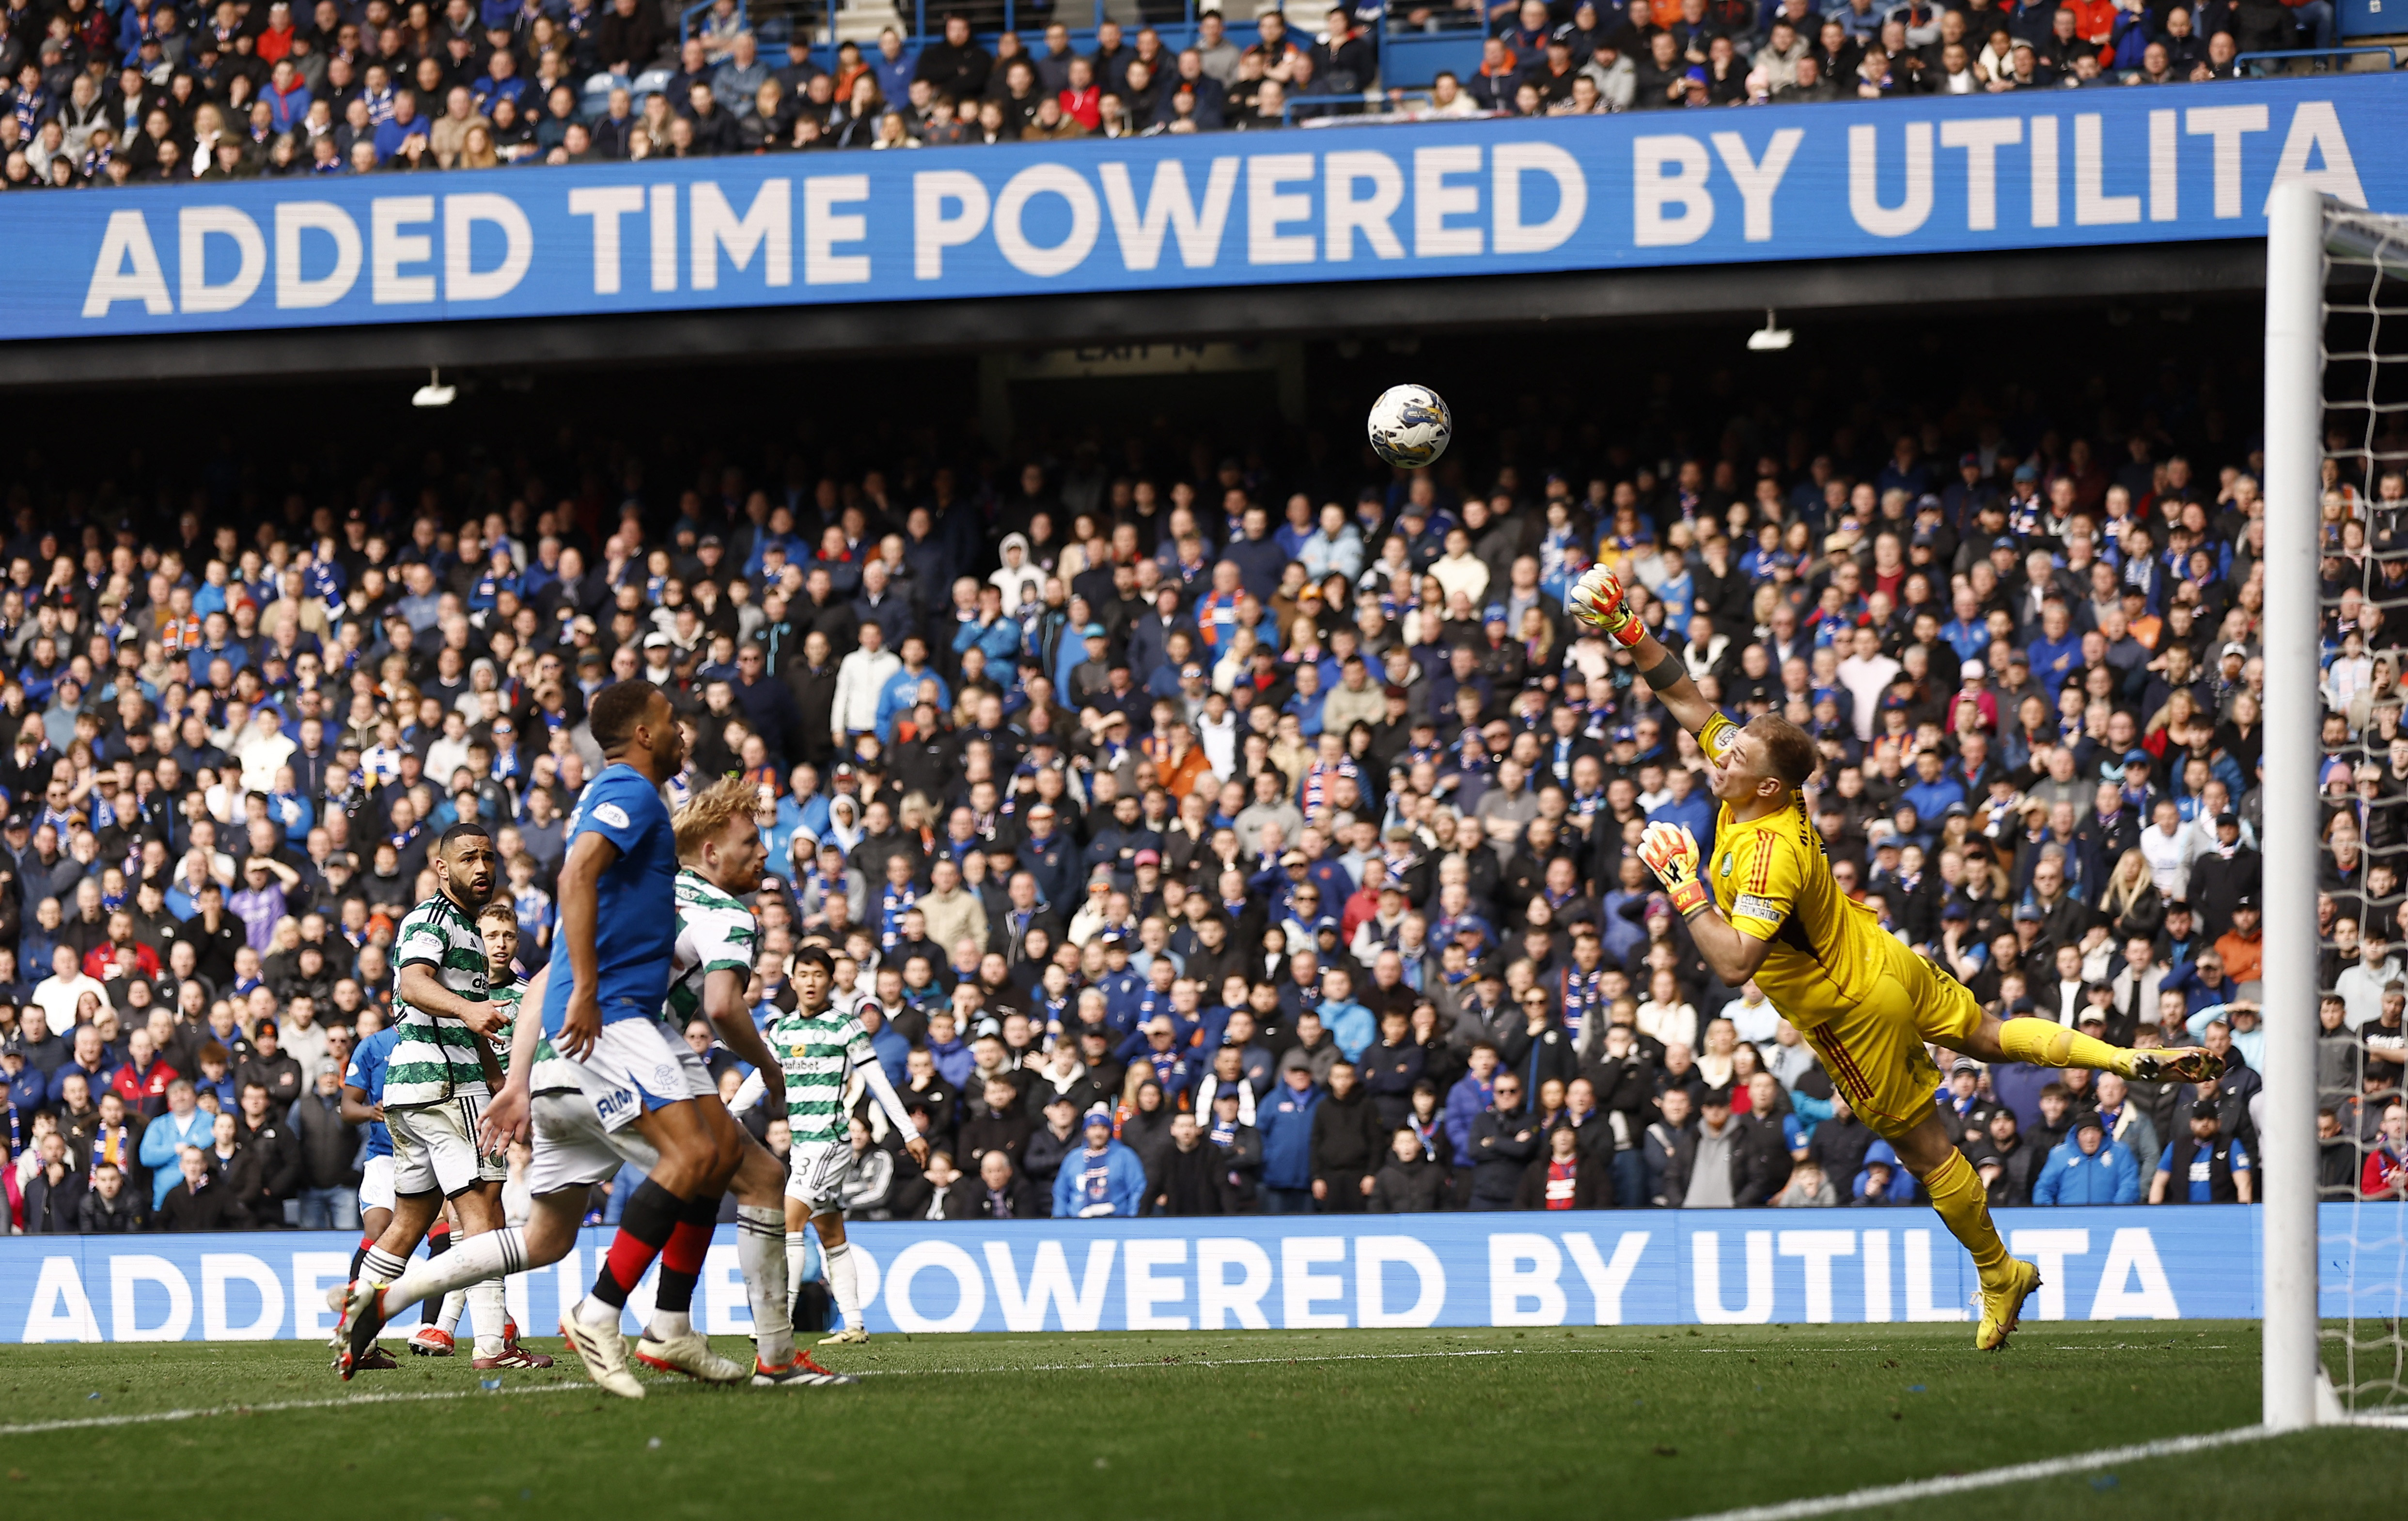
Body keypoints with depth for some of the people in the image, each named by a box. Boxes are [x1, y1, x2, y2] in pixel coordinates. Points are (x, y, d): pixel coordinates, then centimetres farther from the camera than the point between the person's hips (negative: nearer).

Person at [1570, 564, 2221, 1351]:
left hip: (1854, 1012, -8)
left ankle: (2000, 1276, 22)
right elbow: (1687, 699, -4)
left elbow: (1735, 964, -43)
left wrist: (1683, 890, -37)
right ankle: (2136, 1061, 23)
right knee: (1989, 1035, 27)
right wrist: (1626, 632, -11)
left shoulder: (1768, 858, -35)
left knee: (1924, 1146, 9)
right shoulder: (1761, 781, -13)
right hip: (1885, 961, 8)